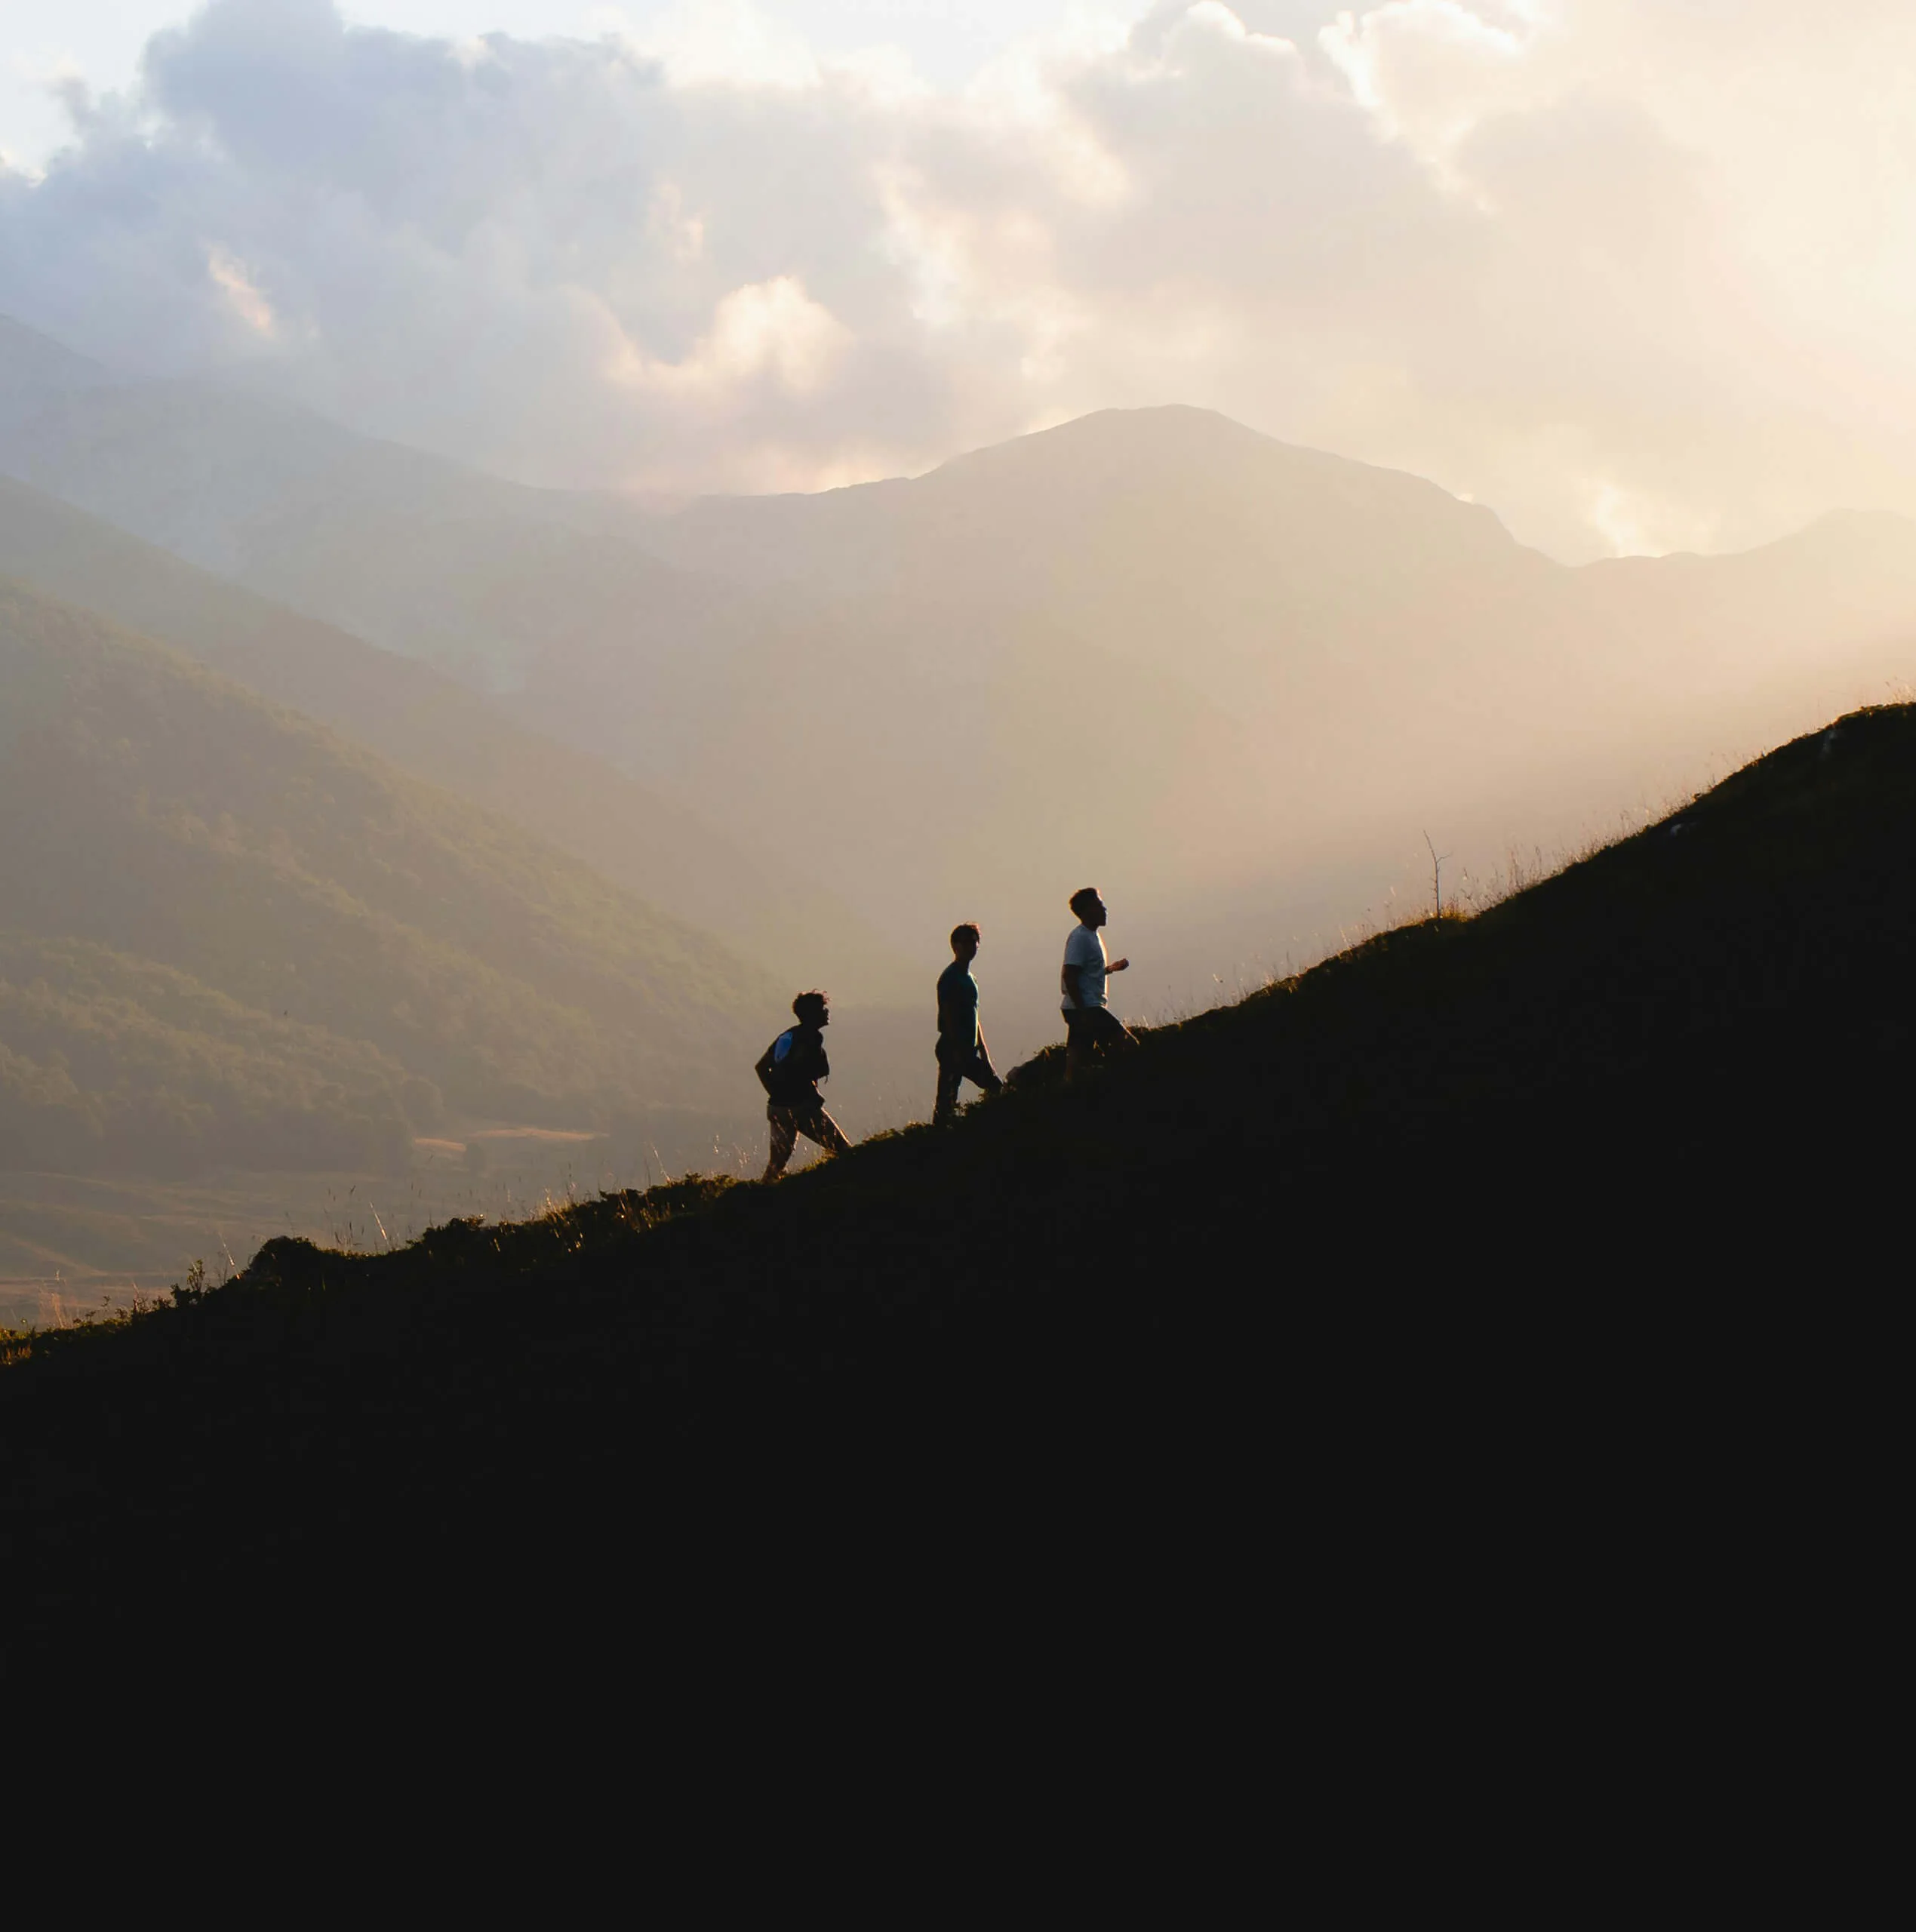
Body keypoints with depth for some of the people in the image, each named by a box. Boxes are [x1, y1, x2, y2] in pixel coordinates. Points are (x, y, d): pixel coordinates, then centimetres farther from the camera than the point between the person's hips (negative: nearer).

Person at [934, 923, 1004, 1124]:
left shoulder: (969, 978, 19)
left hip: (968, 1050, 10)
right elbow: (948, 1017, -17)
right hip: (952, 1047, -10)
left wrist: (983, 1052, 19)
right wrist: (958, 1051, -22)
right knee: (946, 1100, -9)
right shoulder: (950, 977, -10)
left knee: (997, 1088, 8)